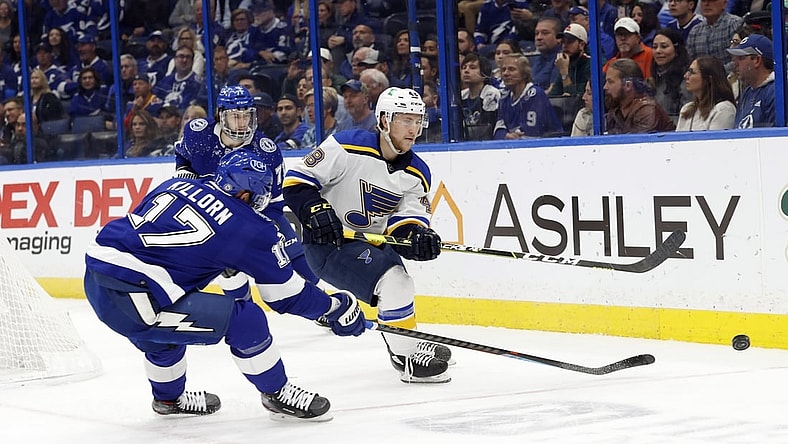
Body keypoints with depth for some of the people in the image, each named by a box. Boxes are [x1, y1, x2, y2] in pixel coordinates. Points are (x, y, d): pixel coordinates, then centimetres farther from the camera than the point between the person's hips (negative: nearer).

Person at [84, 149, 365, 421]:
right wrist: (334, 307, 24)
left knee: (162, 334, 36)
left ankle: (168, 399, 55)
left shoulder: (174, 185, 16)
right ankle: (278, 395, 14)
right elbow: (286, 296, 8)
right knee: (244, 320, -2)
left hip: (94, 281, 8)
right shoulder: (252, 229, 0)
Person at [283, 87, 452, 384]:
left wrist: (417, 236, -29)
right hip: (329, 240, -8)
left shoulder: (416, 173, 0)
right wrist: (317, 211, -30)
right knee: (393, 284, -24)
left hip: (372, 242, 8)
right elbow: (297, 180, -16)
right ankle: (408, 357, -15)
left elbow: (407, 219, -6)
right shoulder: (347, 147, -20)